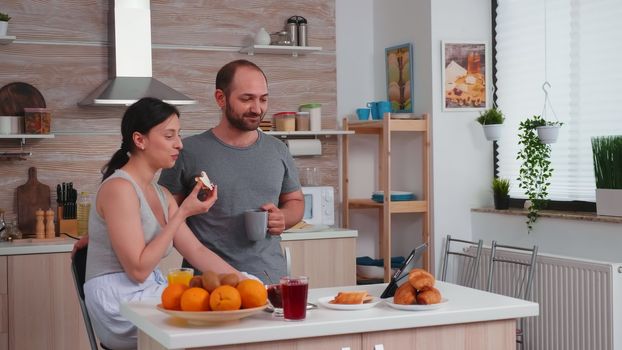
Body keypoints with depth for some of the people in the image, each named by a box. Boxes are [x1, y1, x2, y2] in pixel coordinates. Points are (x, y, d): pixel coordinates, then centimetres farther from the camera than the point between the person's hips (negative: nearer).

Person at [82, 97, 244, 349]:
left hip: (149, 296, 8)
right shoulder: (119, 188, -14)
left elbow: (196, 250, 8)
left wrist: (246, 283, -2)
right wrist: (182, 214, -16)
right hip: (120, 306, -8)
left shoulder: (162, 195, 13)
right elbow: (138, 269, -18)